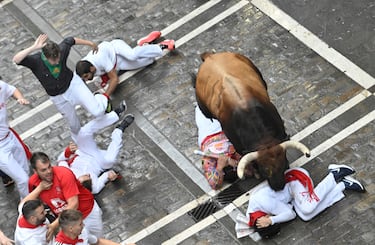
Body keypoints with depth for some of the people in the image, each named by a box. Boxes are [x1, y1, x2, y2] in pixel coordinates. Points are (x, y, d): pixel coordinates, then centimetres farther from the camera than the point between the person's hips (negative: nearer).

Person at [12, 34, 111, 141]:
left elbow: (71, 40, -3)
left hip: (73, 84, 0)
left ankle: (102, 99, 21)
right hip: (59, 98, 0)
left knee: (97, 111, -16)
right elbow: (16, 60, -49)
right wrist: (33, 48, -58)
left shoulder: (62, 49, -26)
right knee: (73, 124, 20)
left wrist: (91, 43, 13)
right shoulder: (35, 61, -31)